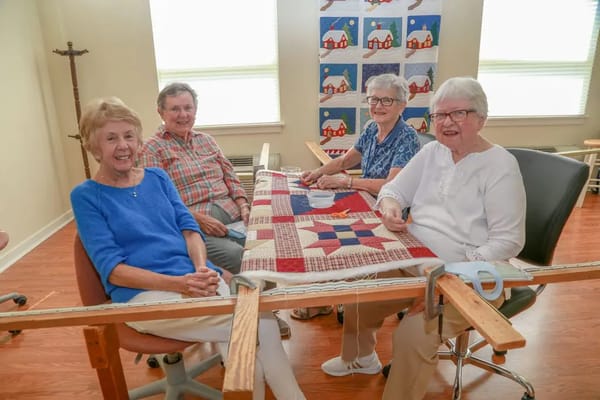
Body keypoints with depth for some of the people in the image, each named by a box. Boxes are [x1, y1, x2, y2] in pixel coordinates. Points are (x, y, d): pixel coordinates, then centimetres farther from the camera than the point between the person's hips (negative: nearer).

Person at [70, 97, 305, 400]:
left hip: (195, 278, 4)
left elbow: (188, 226, 9)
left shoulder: (157, 177, 15)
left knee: (262, 321, -26)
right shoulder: (86, 196, 2)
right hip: (143, 294, -4)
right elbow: (111, 268, -6)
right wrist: (177, 283, -21)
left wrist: (202, 268, -14)